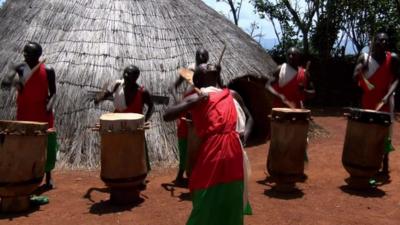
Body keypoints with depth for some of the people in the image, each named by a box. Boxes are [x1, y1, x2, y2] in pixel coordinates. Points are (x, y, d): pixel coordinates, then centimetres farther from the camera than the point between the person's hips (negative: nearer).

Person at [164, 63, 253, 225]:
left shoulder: (232, 95, 18)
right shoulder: (196, 97, 6)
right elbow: (167, 116, -3)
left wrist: (246, 132, 6)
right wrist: (194, 102, -11)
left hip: (234, 152, 4)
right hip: (211, 151, -4)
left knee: (232, 204, 15)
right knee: (207, 205, 5)